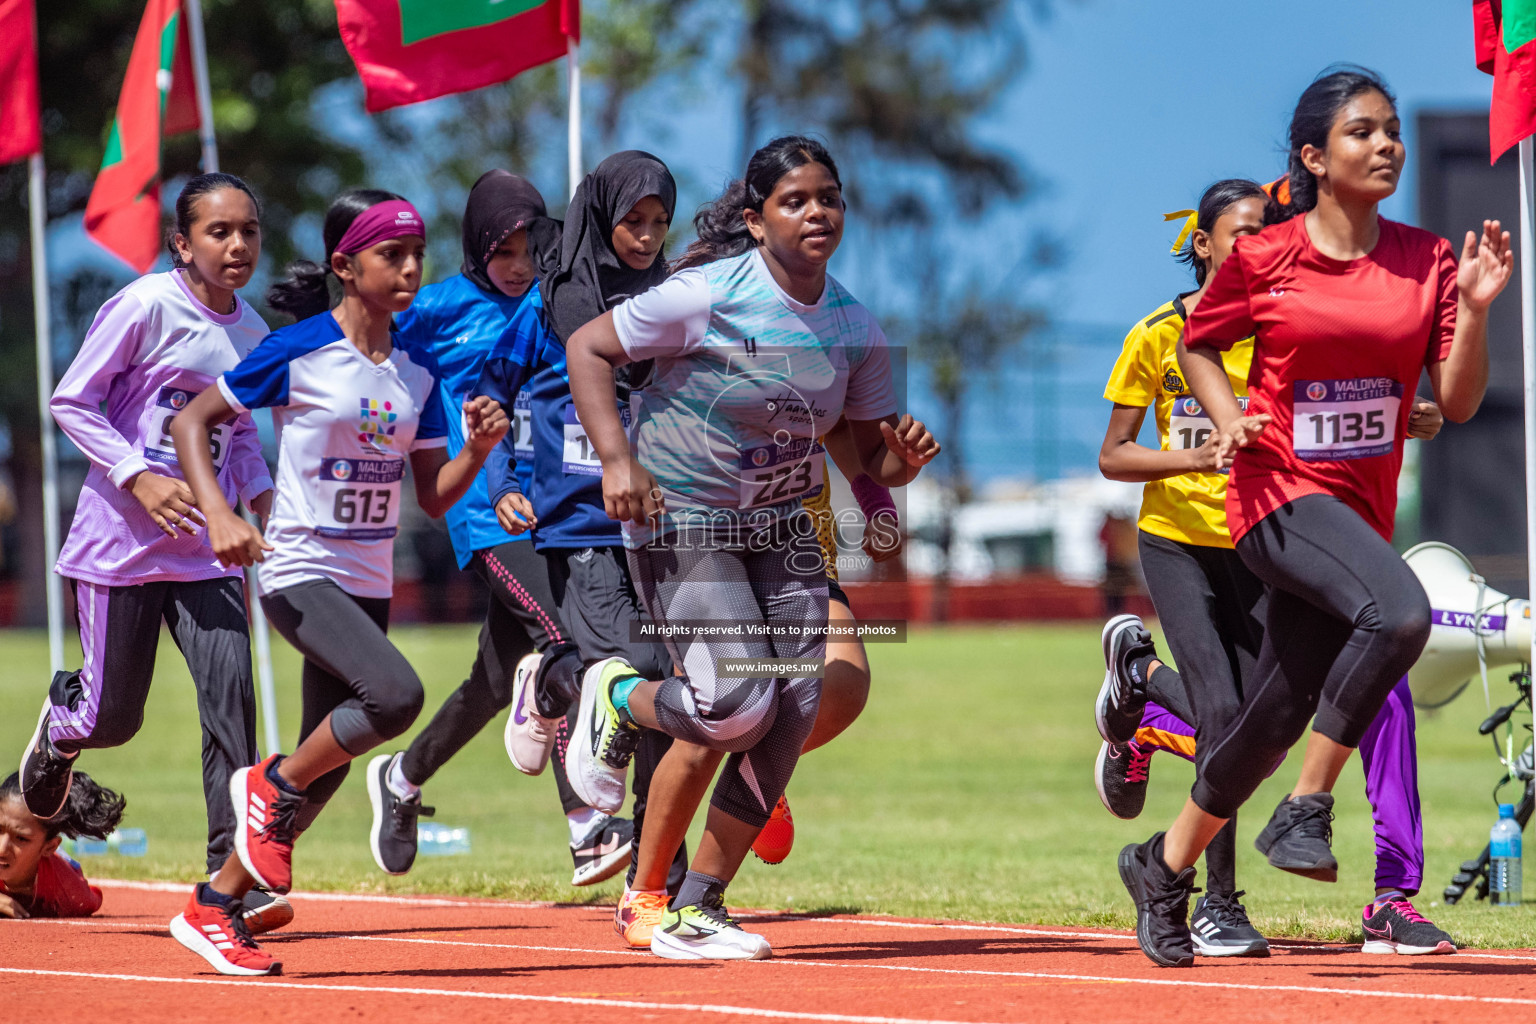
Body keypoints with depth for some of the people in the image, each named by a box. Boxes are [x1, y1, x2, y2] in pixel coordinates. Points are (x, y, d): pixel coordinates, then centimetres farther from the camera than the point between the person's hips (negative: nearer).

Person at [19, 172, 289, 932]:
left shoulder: (252, 334, 7)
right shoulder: (145, 307, -12)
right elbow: (72, 402, -9)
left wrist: (262, 496, 4)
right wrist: (137, 477, -20)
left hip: (204, 549, 4)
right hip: (120, 544, -4)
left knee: (230, 698, -12)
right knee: (114, 717, 3)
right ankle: (62, 724, 41)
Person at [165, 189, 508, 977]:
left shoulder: (418, 371, 8)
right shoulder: (297, 352, -10)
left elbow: (434, 499, 11)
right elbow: (190, 420, -6)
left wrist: (477, 449, -8)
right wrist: (218, 513, -19)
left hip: (370, 583, 7)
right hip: (299, 574, -7)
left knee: (330, 760, 7)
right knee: (395, 694, -29)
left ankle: (214, 906, 21)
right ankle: (271, 787, -4)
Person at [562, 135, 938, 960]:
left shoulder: (853, 328, 0)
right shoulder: (708, 297, -17)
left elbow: (871, 459, 8)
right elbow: (587, 347, -11)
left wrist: (903, 459, -16)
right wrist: (616, 459, -22)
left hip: (781, 525, 6)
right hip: (678, 519, -6)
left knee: (792, 714, -5)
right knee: (734, 707, -19)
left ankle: (695, 908, 8)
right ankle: (615, 697, 16)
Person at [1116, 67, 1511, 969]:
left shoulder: (1427, 261, 4)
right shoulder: (1262, 260, -5)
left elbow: (1458, 403, 2)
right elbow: (1199, 345, 12)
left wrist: (1475, 310, -13)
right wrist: (1228, 417, -6)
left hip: (1362, 510, 5)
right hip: (1280, 493, -5)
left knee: (1280, 715, 8)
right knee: (1398, 609, -33)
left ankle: (1167, 864, 30)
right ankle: (1307, 809, -20)